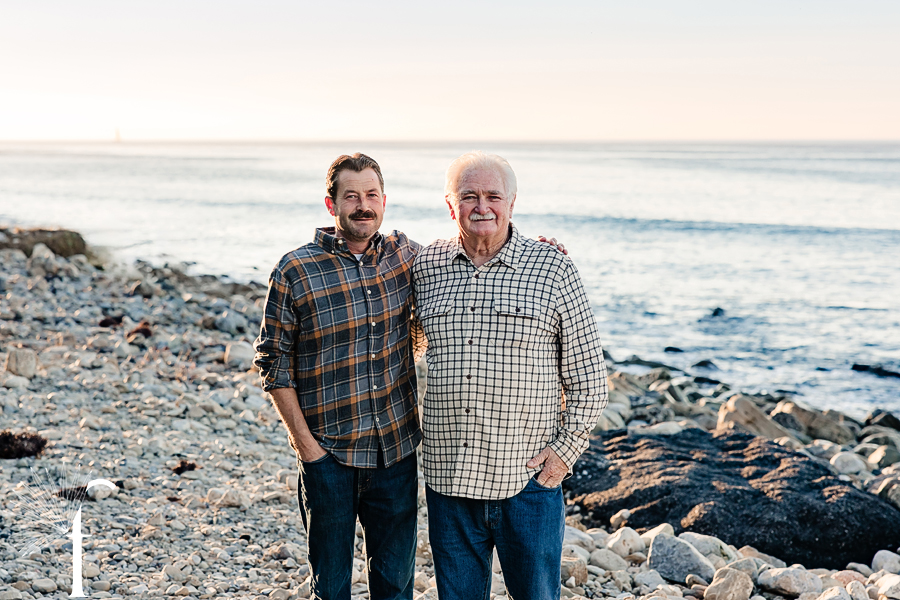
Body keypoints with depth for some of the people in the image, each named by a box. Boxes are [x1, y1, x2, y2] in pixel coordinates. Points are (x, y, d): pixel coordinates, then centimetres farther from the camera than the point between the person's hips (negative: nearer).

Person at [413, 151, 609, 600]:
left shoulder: (552, 269, -4)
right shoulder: (426, 268, 4)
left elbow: (588, 374, -2)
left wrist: (566, 448, -5)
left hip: (528, 481, -3)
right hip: (448, 478, 3)